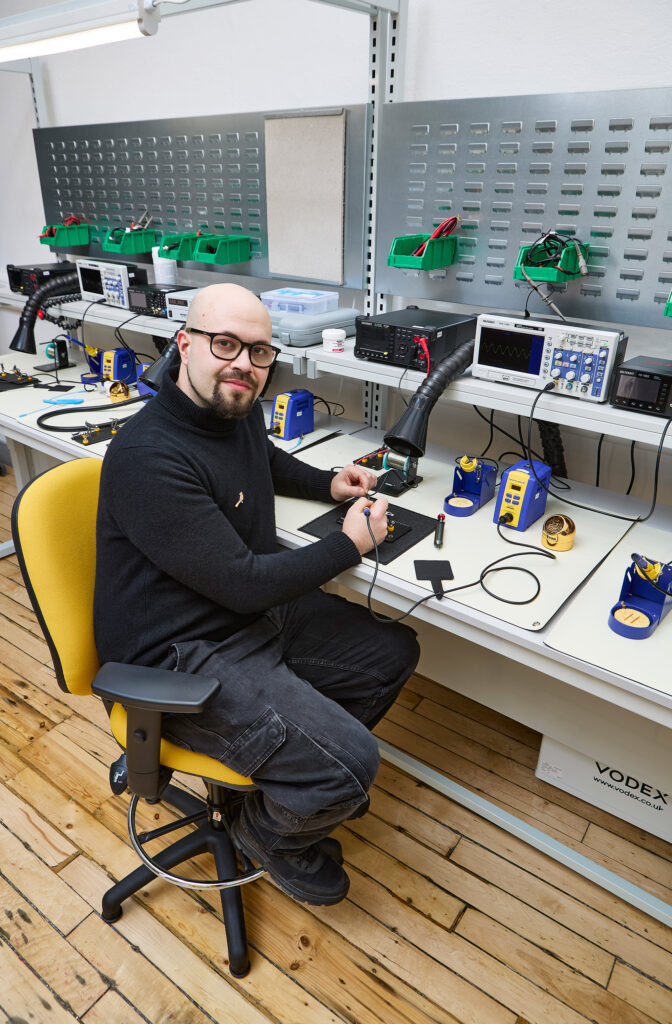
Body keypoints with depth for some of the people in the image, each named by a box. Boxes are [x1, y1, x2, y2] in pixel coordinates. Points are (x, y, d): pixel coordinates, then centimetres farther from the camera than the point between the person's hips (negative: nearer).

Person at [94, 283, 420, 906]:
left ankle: (307, 765, 32)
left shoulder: (239, 410, 2)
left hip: (264, 614, 10)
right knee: (352, 765, -19)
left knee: (394, 651, 12)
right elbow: (243, 583, -26)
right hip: (184, 658, -9)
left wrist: (328, 484, 10)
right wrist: (351, 543, -14)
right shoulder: (148, 456, -27)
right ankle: (267, 830, 18)